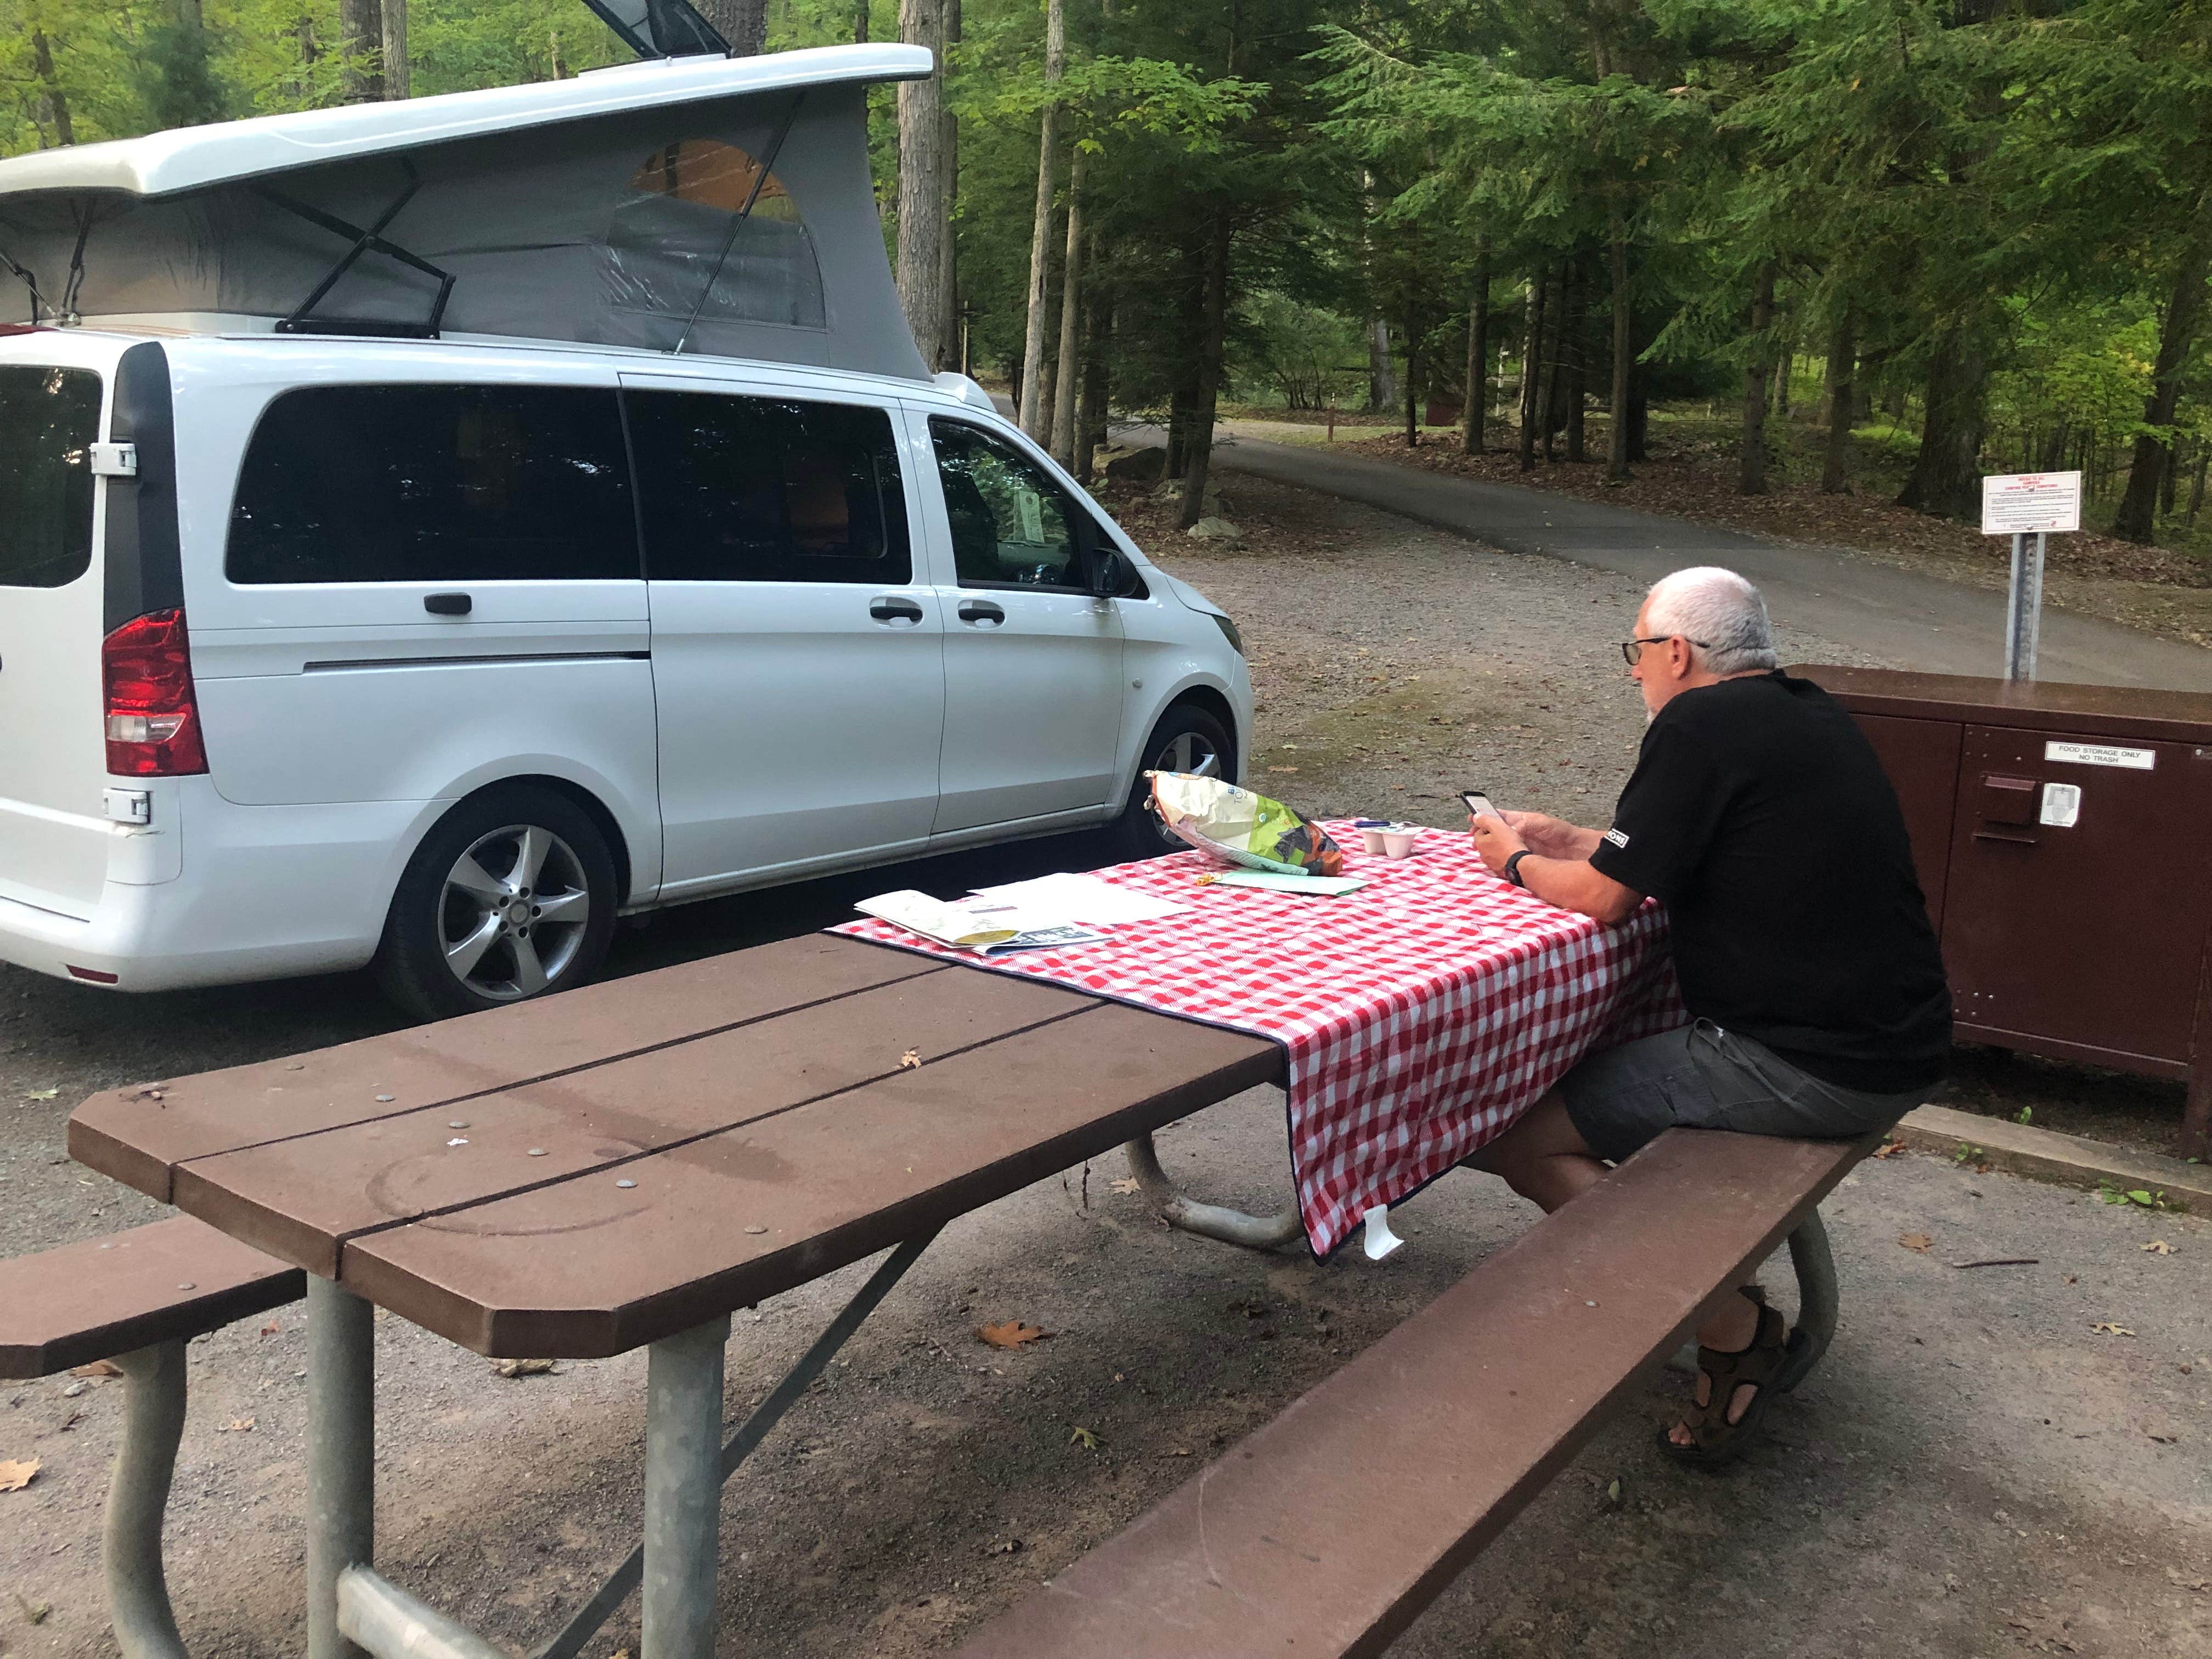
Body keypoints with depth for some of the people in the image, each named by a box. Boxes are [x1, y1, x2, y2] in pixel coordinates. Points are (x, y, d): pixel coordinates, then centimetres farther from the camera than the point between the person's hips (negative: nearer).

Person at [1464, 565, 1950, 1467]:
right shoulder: (1815, 715, 15)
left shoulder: (1701, 725, -13)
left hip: (1803, 1068, -10)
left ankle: (1731, 1323, -3)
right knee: (1620, 1055, 29)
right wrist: (1561, 838, 25)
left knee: (1515, 1135, -8)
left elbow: (1604, 898, -10)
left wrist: (1518, 864, 9)